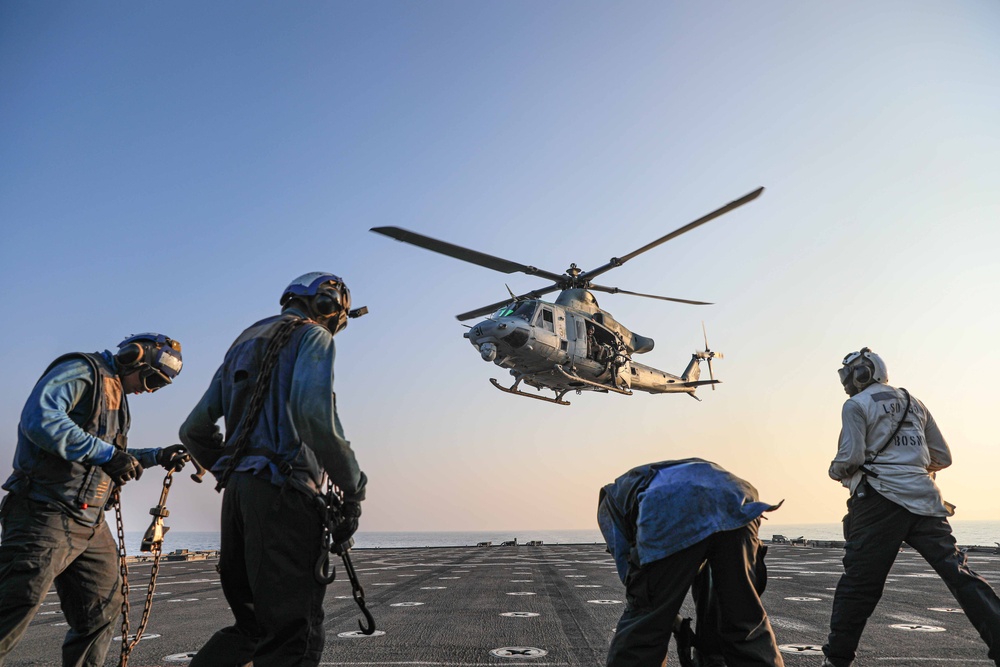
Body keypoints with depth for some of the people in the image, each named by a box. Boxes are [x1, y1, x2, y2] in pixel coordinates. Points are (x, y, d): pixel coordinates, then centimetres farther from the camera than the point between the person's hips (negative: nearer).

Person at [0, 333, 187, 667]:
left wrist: (156, 456, 20)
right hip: (46, 517, -9)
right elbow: (38, 418, -26)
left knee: (101, 614, 14)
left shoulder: (116, 394, 20)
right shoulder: (81, 370, -9)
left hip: (91, 524, 9)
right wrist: (106, 453, -26)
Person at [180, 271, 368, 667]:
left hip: (236, 492, 9)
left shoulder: (243, 345, 25)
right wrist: (353, 487, -14)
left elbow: (194, 431, 23)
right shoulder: (312, 335, 1)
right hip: (283, 493, -8)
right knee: (294, 634, -7)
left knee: (253, 623, 19)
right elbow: (313, 413, -19)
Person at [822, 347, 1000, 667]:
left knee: (859, 581, -2)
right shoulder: (914, 403, 19)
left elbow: (850, 457, -10)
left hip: (881, 499, -5)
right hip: (925, 498, 6)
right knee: (960, 574, 5)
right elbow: (942, 457, 20)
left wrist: (836, 470, 10)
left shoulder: (856, 405, 1)